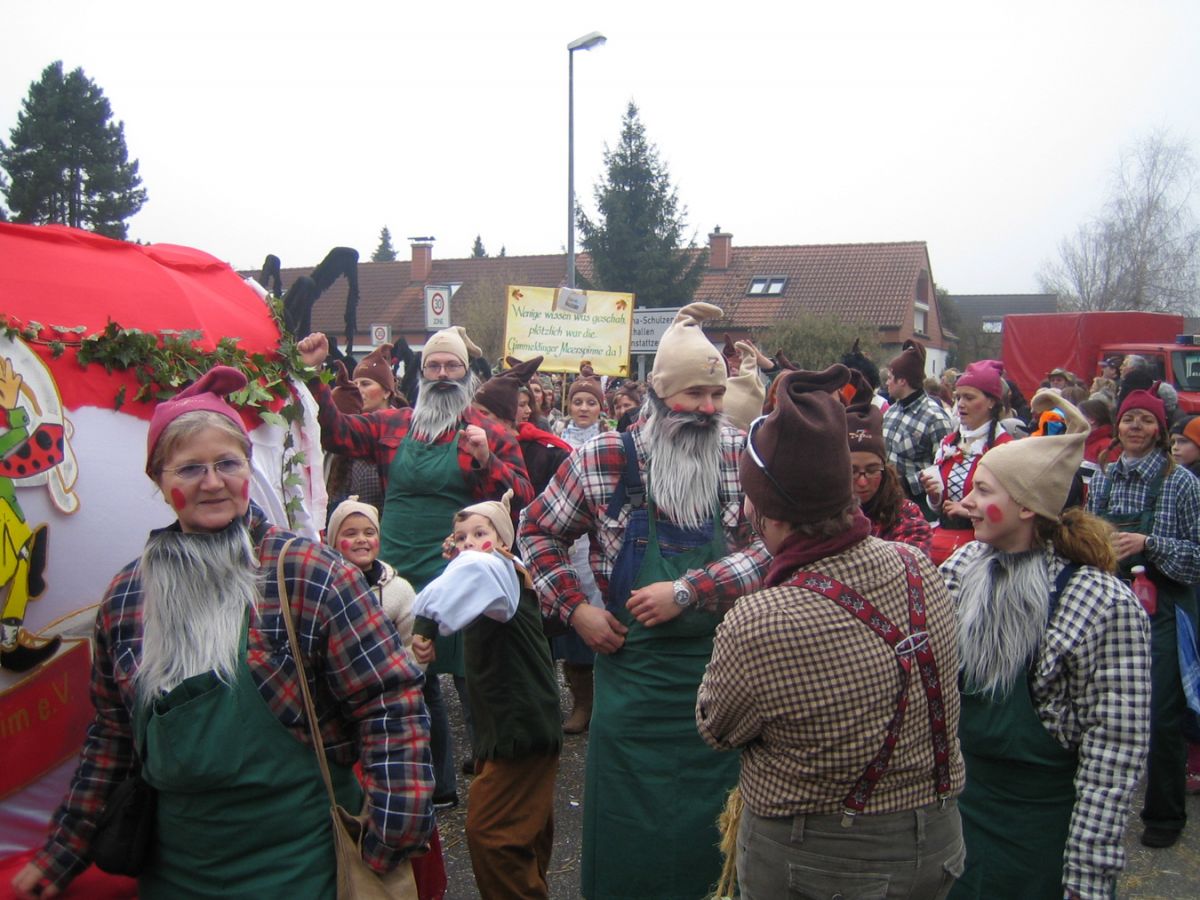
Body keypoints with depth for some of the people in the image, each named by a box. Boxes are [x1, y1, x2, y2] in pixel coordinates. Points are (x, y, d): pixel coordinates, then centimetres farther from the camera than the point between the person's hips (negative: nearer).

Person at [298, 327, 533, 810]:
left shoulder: (490, 434, -2)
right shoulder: (392, 425, 9)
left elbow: (522, 499, -7)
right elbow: (335, 430, 13)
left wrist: (485, 460, -22)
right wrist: (313, 374, 4)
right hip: (397, 577, 5)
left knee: (471, 679, 1)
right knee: (413, 680, 17)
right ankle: (437, 783, 35)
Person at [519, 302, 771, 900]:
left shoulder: (741, 456, -2)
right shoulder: (604, 458, -6)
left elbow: (772, 546, -10)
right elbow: (537, 531, 5)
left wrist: (687, 591, -18)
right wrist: (575, 609, -4)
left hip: (722, 666, 1)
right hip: (632, 669, -1)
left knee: (715, 819, 13)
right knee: (629, 827, 12)